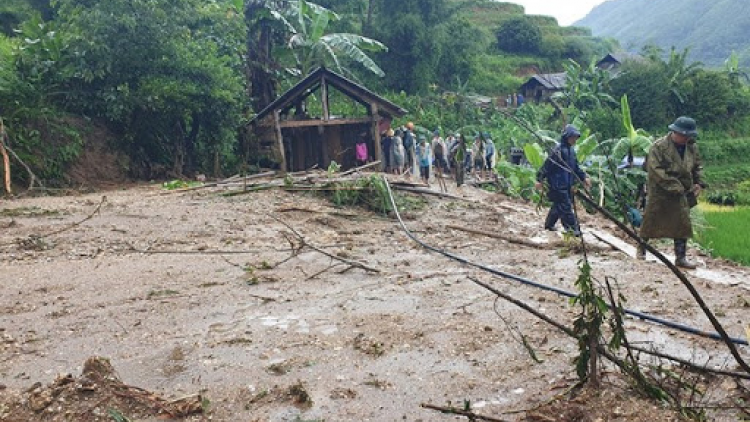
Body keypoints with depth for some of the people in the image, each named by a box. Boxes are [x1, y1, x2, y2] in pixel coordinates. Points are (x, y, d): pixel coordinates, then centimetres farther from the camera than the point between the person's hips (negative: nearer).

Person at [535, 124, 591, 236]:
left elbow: (576, 167, 20)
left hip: (567, 185, 9)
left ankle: (549, 225, 30)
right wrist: (540, 179, -19)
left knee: (558, 206, 17)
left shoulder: (571, 150, 11)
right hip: (558, 185, -9)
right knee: (566, 207, -5)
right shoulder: (558, 150, -17)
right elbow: (547, 165, -18)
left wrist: (584, 177, 11)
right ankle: (575, 229, -2)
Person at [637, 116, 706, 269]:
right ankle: (641, 248, 29)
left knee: (682, 225, 3)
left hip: (681, 194, 5)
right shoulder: (659, 146, -15)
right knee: (650, 222, 8)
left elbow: (696, 168, 19)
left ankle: (681, 257, 10)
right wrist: (674, 186, -23)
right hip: (658, 192, -5)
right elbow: (656, 170, -21)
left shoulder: (692, 147, 5)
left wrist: (698, 183, 3)